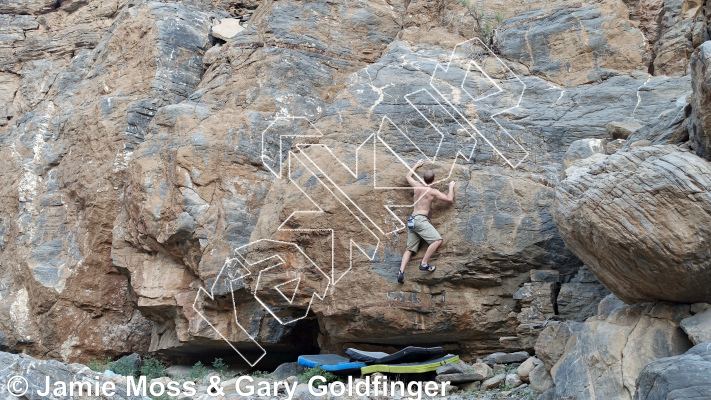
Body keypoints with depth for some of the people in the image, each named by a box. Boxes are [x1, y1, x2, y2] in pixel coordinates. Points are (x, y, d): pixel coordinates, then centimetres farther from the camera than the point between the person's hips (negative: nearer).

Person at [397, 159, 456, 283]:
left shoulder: (417, 186, 14)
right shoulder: (433, 191, -3)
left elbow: (409, 176, 34)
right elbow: (450, 199, -1)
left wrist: (417, 165, 45)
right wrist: (451, 187, 15)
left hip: (412, 221, 8)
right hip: (421, 219, -7)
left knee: (410, 249, 4)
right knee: (437, 240, -17)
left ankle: (401, 272, -12)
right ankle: (424, 264, -23)